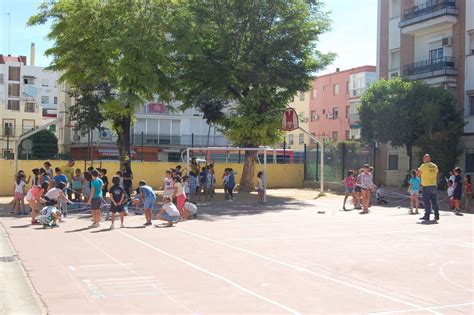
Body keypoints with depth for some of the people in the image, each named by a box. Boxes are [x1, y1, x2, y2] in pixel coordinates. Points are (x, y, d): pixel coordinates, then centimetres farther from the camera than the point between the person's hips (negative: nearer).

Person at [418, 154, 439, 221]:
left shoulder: (423, 166, -9)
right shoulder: (435, 166, 9)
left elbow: (418, 174, -1)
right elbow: (436, 176, 16)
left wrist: (418, 170, 17)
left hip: (426, 186, -5)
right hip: (433, 185, 5)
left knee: (426, 201, -2)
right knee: (434, 201, 9)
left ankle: (427, 216, -3)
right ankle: (436, 215, 9)